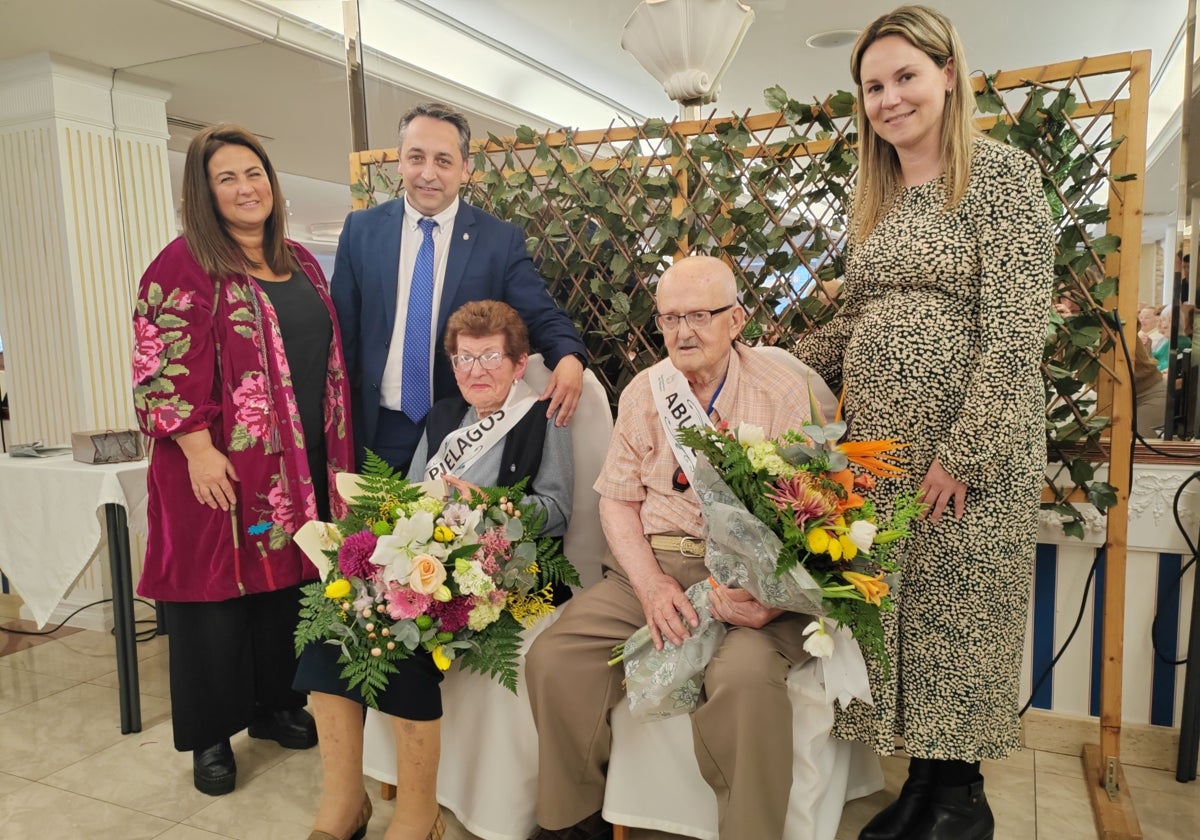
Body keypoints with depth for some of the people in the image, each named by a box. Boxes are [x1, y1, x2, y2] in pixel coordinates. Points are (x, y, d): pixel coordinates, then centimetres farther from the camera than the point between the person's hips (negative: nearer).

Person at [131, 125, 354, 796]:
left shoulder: (300, 261, 13)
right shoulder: (185, 264, -6)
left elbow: (328, 355, 18)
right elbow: (162, 367, -11)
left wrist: (337, 451, 14)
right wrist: (197, 448, -18)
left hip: (302, 464, 6)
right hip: (225, 466, -5)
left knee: (286, 583, 14)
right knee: (219, 593, 5)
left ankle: (275, 705, 33)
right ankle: (211, 737, 22)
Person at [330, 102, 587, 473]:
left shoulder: (502, 240, -4)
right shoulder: (361, 230, 1)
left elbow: (541, 315, -4)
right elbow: (343, 330, 3)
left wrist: (569, 357, -26)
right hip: (379, 430, 1)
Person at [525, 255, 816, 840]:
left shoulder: (782, 393, 1)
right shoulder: (643, 391, 12)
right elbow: (617, 500, 9)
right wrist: (651, 583, -7)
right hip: (647, 568, 4)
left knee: (747, 677, -33)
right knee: (553, 659, -15)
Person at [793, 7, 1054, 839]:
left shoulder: (1001, 174, -6)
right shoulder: (879, 198, 15)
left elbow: (1016, 331, -14)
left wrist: (960, 454, -18)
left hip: (970, 449, -6)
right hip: (879, 447, 6)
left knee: (960, 612, 4)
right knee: (897, 613, 10)